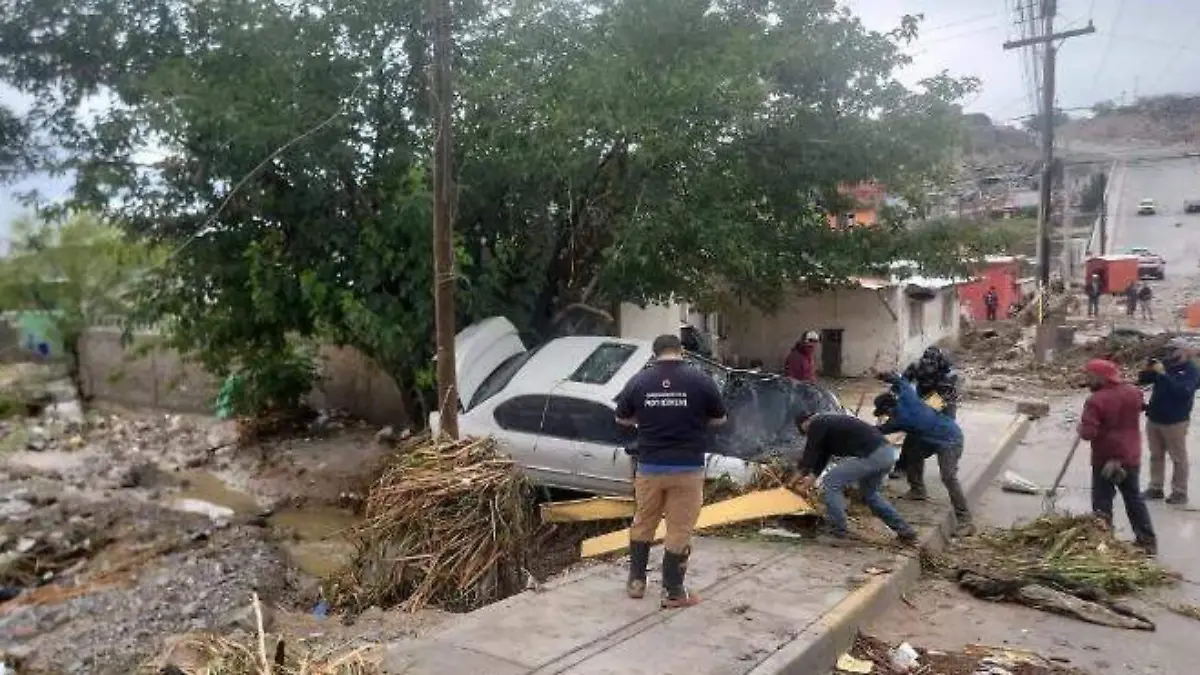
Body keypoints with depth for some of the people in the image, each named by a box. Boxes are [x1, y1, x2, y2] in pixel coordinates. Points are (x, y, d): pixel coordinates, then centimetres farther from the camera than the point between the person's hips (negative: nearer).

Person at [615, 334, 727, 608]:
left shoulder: (639, 380, -3)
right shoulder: (701, 379, -8)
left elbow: (622, 419, 10)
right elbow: (719, 419, 3)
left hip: (649, 466, 2)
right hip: (687, 468, -2)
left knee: (643, 523, 19)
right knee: (679, 530, 7)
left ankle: (636, 582, 27)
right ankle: (673, 592, 15)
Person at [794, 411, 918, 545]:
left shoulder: (816, 424, -1)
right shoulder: (827, 421, 27)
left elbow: (811, 452, 5)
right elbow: (823, 453, 32)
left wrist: (802, 474, 19)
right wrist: (813, 476, 30)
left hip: (870, 455, -10)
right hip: (886, 452, 10)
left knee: (831, 482, 1)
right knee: (870, 494, 27)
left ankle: (837, 528, 8)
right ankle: (906, 531, 30)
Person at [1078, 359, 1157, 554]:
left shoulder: (1096, 400, -21)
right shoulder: (1134, 393, 0)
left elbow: (1087, 433, -24)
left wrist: (1082, 427, -5)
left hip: (1105, 459, -6)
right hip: (1131, 456, 6)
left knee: (1102, 501, 4)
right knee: (1134, 498, 19)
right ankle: (1148, 540, 26)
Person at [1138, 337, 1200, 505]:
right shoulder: (1164, 364, 6)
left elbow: (1183, 392, -24)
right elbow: (1142, 379, 9)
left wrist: (1164, 374, -28)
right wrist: (1149, 369, -12)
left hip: (1175, 422, -6)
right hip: (1153, 418, 6)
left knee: (1178, 458, 2)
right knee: (1156, 456, 13)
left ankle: (1180, 493, 9)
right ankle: (1155, 488, 22)